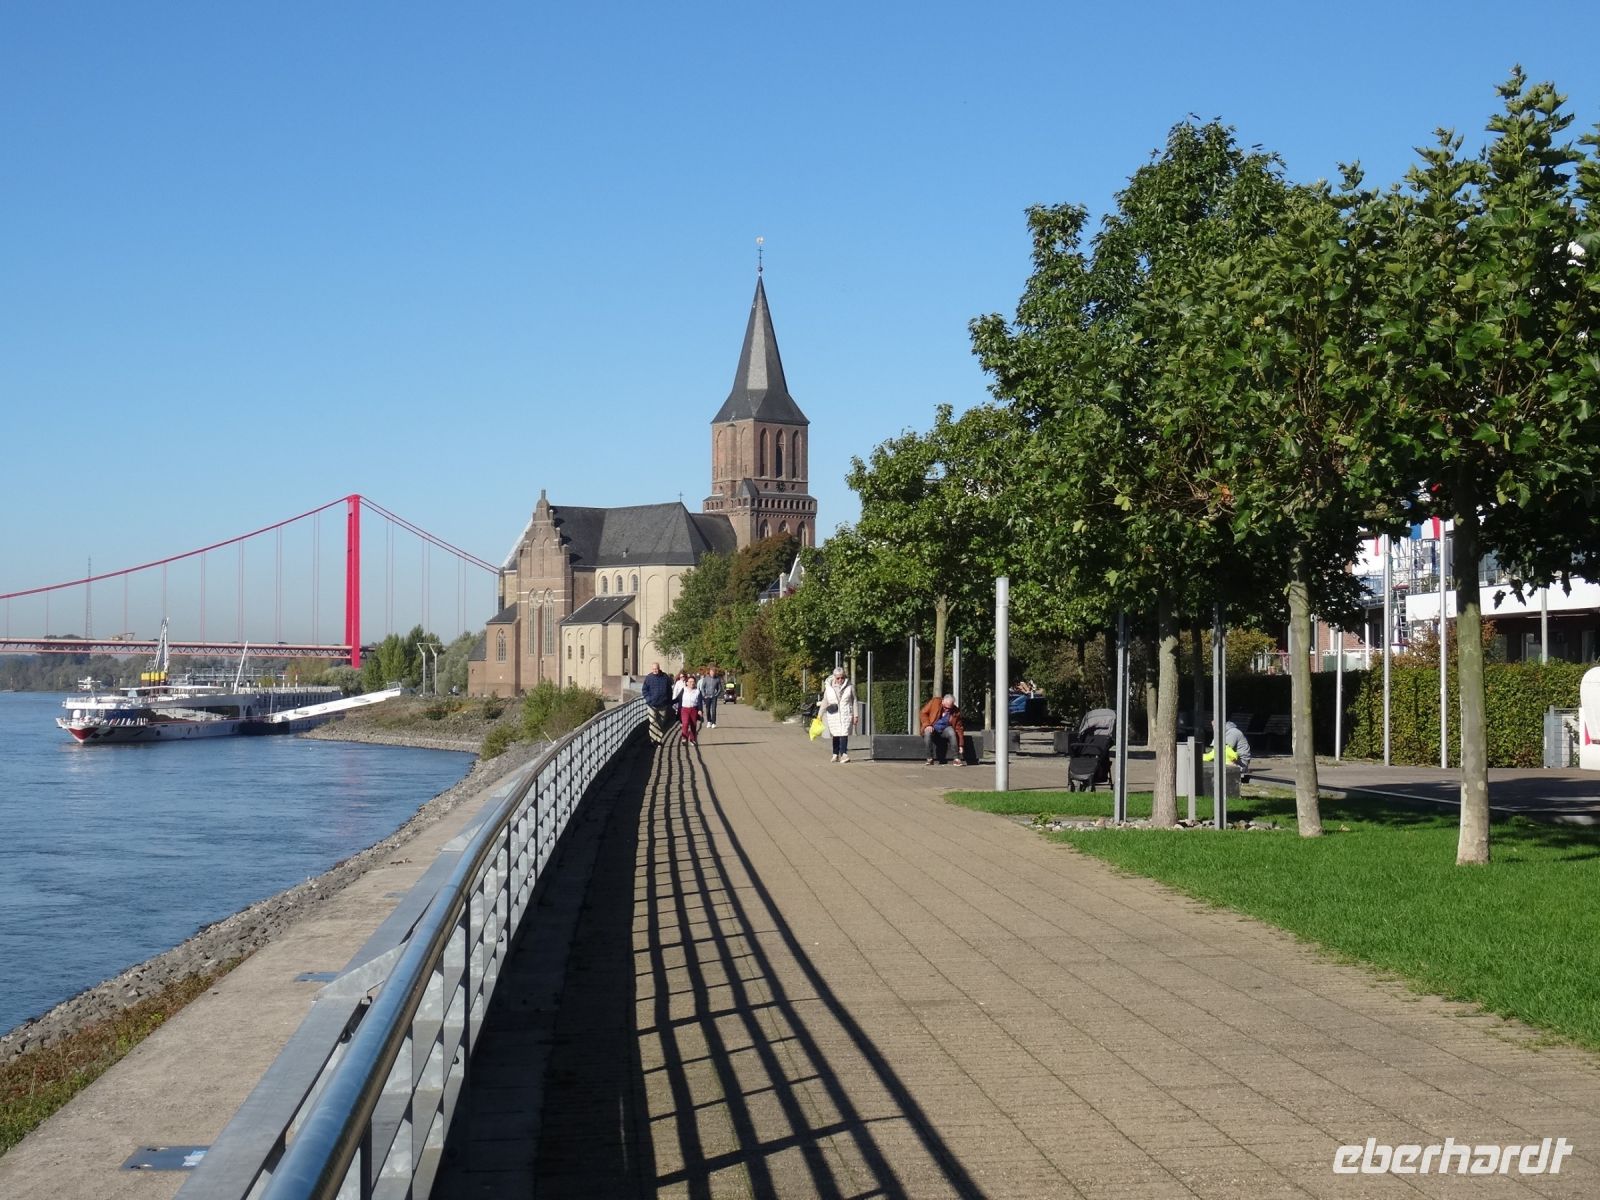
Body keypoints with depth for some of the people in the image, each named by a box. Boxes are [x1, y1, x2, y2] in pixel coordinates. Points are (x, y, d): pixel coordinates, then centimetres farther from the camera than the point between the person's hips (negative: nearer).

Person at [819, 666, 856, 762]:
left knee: (844, 734, -13)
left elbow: (854, 701, 5)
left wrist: (855, 715, 2)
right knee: (836, 735, 6)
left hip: (846, 715, -2)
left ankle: (844, 754, -18)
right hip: (833, 715, 2)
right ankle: (835, 755, 13)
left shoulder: (850, 686, 1)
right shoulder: (829, 687, 5)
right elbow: (824, 702, 12)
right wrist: (819, 715, 12)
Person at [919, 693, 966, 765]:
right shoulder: (935, 702, -10)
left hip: (945, 730, 1)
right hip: (932, 728, -1)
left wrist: (961, 745, -7)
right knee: (928, 732, -36)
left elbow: (959, 729, -3)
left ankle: (957, 759, -29)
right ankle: (929, 759, -28)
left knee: (952, 732, -33)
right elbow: (923, 713, -6)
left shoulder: (956, 712, -7)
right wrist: (927, 725, -22)